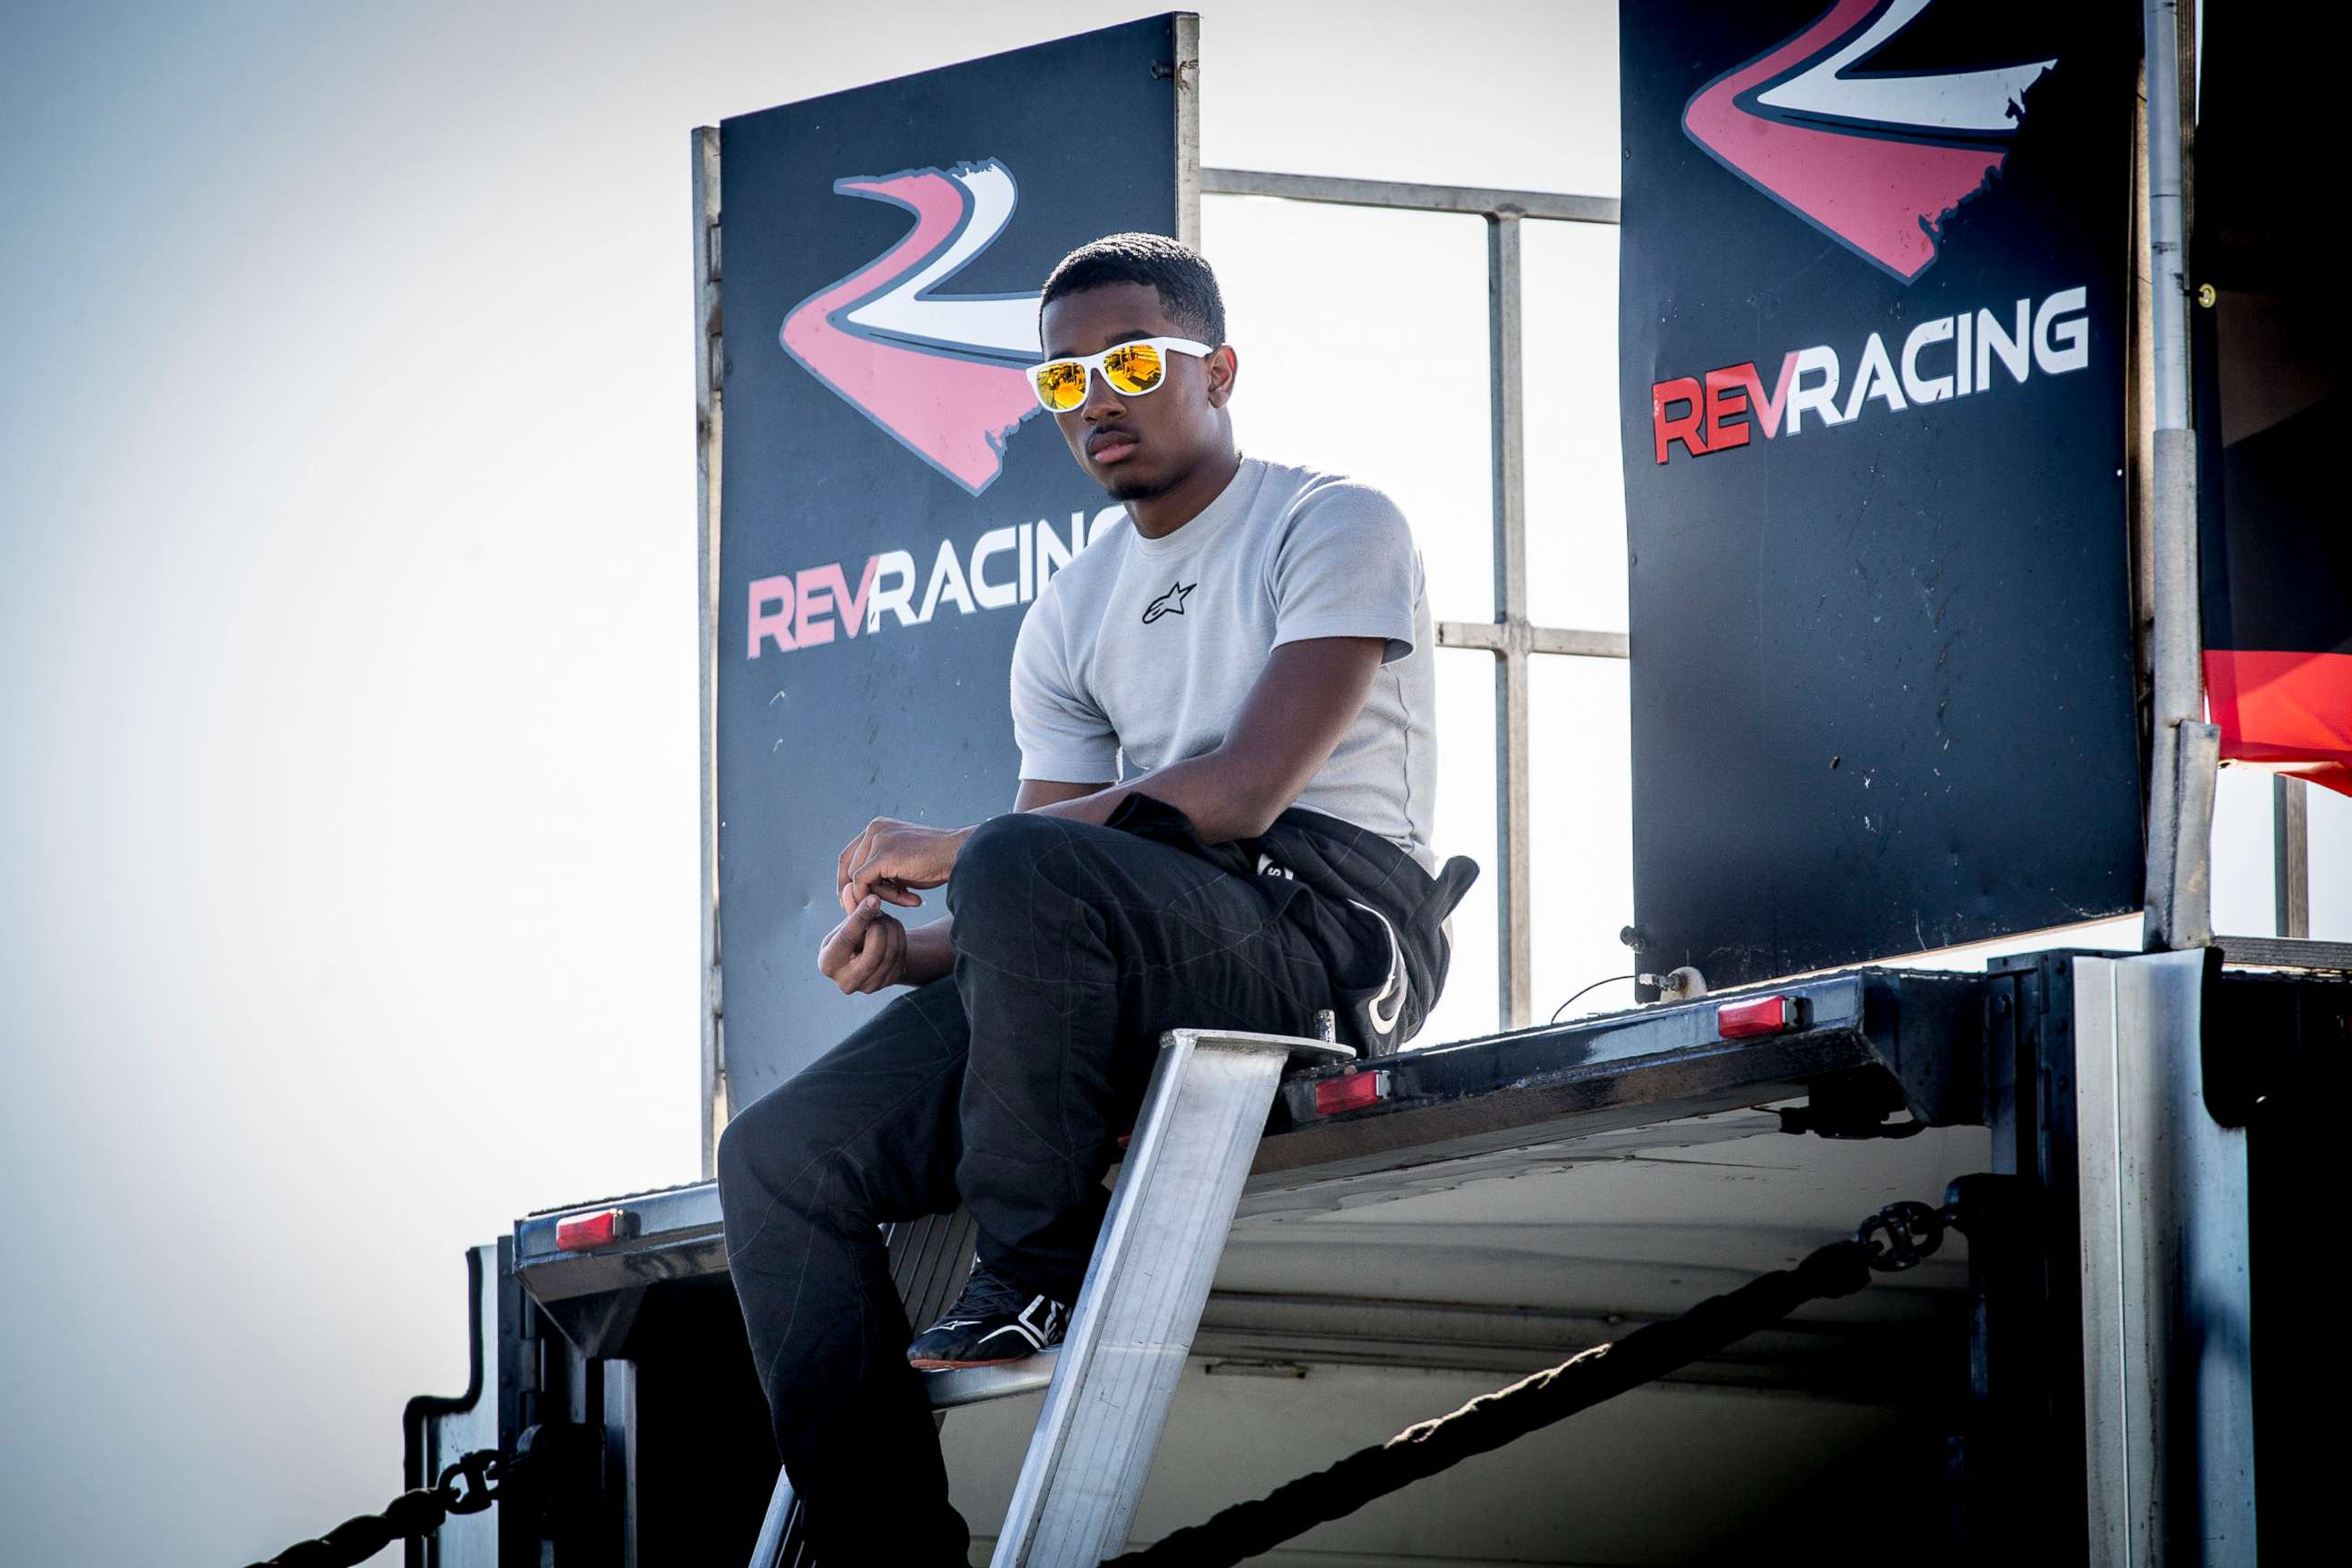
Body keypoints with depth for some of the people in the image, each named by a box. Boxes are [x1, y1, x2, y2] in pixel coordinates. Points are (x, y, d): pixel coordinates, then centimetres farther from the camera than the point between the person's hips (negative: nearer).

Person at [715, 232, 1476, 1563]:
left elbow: (1242, 793, -14)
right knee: (784, 1159, -10)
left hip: (1327, 921, -7)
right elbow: (1059, 896, 14)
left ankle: (1036, 1280, -20)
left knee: (1021, 873, -37)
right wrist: (910, 951, -9)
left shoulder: (1336, 528, 1)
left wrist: (959, 854, -14)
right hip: (1139, 958, 7)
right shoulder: (1070, 618, 22)